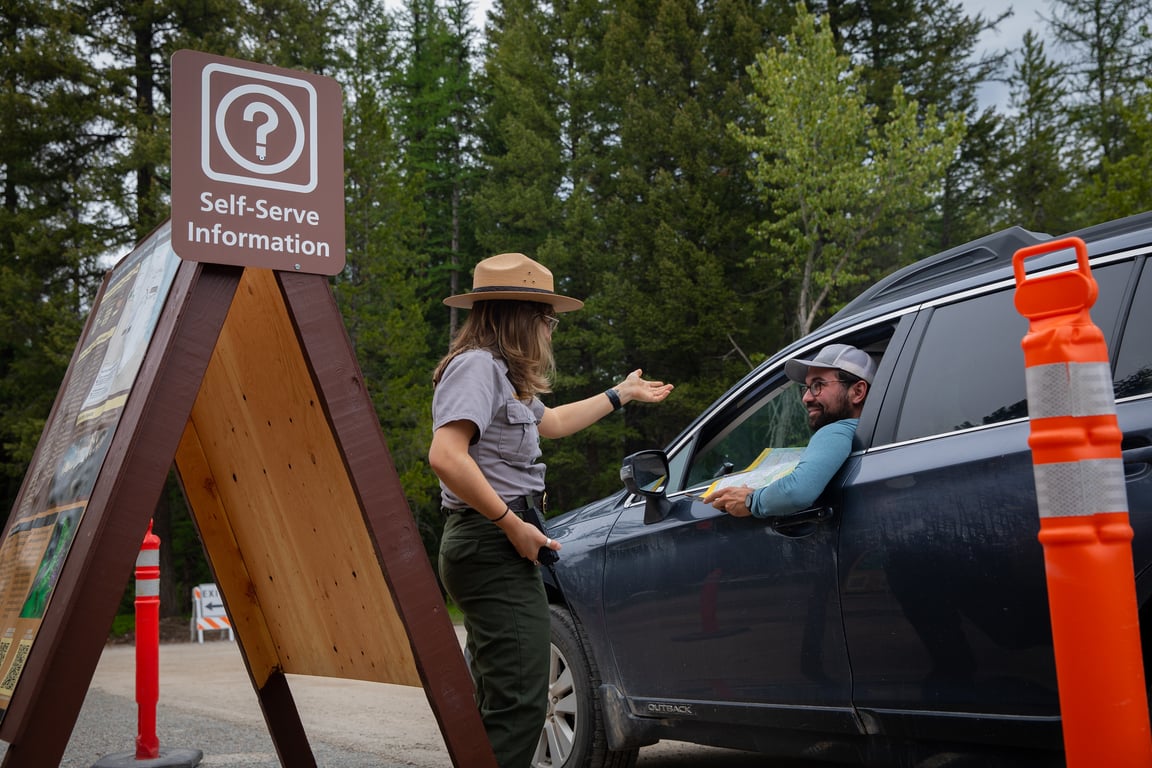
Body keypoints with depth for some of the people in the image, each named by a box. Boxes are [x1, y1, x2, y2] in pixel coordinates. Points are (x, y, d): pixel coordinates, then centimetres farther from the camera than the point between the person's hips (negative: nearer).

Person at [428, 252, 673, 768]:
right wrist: (513, 524, -22)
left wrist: (621, 394, 46)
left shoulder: (502, 374, 19)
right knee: (520, 702, -13)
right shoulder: (477, 364, -13)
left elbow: (551, 422, 37)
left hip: (499, 547, 11)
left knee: (500, 702, 15)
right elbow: (446, 456, -26)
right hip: (491, 546, -11)